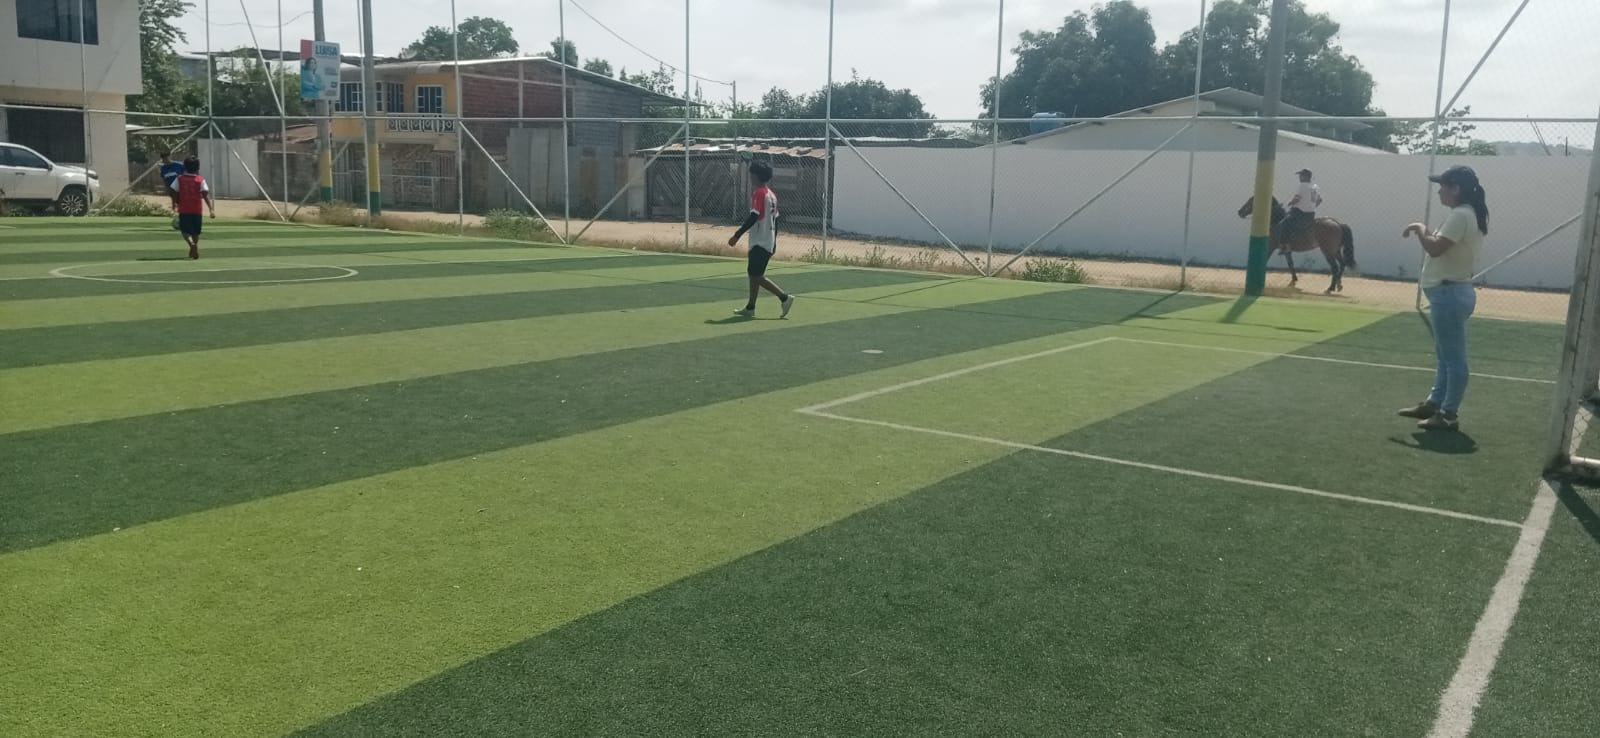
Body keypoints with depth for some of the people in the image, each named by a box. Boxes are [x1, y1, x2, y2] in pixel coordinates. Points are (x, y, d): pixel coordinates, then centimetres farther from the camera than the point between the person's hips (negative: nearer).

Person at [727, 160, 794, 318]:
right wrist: (774, 243, 21)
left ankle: (784, 297, -6)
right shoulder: (772, 194, 12)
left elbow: (753, 217, -23)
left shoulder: (758, 193, -14)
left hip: (760, 242, -9)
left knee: (757, 276, -5)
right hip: (769, 242, 9)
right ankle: (750, 308, 15)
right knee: (753, 273, 13)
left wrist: (737, 235, -21)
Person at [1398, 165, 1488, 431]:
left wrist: (1420, 229, -9)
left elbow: (1435, 248, -24)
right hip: (1452, 292, 11)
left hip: (1450, 293, -11)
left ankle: (1449, 415, 1)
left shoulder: (1460, 215, -18)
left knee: (1453, 357, -4)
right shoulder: (1469, 214, 15)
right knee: (1445, 355, 19)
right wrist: (1427, 233, 7)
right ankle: (1435, 403, 29)